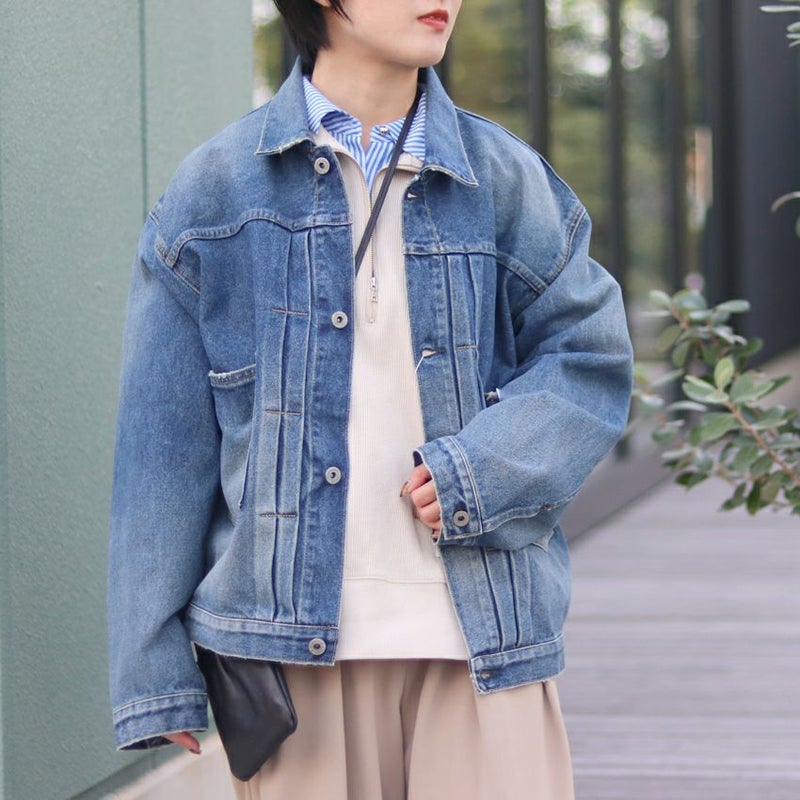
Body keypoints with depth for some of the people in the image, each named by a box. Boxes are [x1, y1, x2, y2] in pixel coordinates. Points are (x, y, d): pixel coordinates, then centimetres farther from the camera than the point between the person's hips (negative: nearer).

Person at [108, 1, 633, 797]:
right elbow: (161, 439, 3)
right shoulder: (216, 187, 3)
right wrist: (154, 670, 1)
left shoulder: (506, 179, 7)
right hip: (294, 639, -1)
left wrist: (482, 472, -11)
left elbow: (590, 358, 8)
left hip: (484, 638, 1)